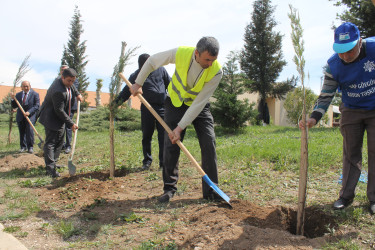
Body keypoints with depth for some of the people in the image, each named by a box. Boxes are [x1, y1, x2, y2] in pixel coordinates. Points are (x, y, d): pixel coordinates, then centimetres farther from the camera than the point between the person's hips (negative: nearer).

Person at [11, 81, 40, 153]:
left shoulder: (35, 94, 0)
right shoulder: (18, 95, 13)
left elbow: (37, 106, -8)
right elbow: (14, 106, 13)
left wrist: (29, 112, -20)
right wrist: (13, 99, -6)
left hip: (30, 115, -4)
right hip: (20, 116, 4)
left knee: (29, 130, -16)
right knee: (22, 132, 6)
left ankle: (30, 147, -6)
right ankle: (23, 146, 18)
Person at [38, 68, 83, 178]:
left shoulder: (62, 81, -1)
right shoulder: (59, 91, -30)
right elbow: (59, 111, -26)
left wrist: (77, 93, 23)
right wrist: (71, 124, -21)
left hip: (59, 119, 10)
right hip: (52, 119, -10)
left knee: (59, 142, 15)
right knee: (50, 143, -9)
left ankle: (53, 163, 25)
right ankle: (50, 168, -11)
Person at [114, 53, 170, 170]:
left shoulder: (160, 70, 6)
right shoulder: (136, 75, 4)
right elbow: (126, 91, 5)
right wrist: (116, 103, -7)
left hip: (162, 107, 0)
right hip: (147, 108, 0)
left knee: (163, 136, -1)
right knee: (146, 136, 6)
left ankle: (164, 163, 9)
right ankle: (147, 161, 22)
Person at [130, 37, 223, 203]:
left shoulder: (216, 72, -26)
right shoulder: (181, 53, -25)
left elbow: (199, 103, -27)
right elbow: (152, 61, -6)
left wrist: (180, 127, -28)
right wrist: (138, 83, -1)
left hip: (199, 107, 0)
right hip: (175, 103, 0)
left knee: (209, 145, -9)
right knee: (171, 146, -5)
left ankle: (210, 191, 2)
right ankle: (169, 188, 9)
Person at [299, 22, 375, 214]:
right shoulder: (333, 65, -16)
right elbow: (326, 95, -13)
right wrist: (314, 117, -27)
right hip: (351, 111, 1)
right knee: (351, 153, 5)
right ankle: (346, 195, 16)